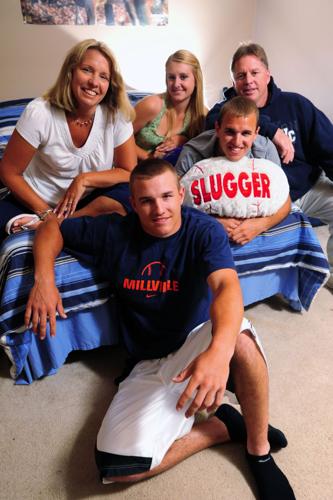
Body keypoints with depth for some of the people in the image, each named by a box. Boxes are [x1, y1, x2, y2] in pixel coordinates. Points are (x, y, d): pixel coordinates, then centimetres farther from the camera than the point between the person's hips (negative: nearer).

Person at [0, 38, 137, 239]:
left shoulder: (117, 116, -12)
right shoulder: (39, 113, -15)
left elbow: (130, 172, -6)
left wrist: (84, 179, -19)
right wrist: (46, 213, -15)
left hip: (88, 202, 3)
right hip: (35, 201, -3)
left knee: (129, 196, -28)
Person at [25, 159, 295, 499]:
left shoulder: (205, 231, -13)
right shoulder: (114, 233, -5)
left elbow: (227, 286, -31)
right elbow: (52, 227, 8)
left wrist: (219, 351, -52)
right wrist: (44, 279, -12)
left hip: (199, 345, -1)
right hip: (151, 365, 2)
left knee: (240, 339, -38)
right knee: (118, 466, -19)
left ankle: (259, 448, -9)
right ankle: (225, 425, 2)